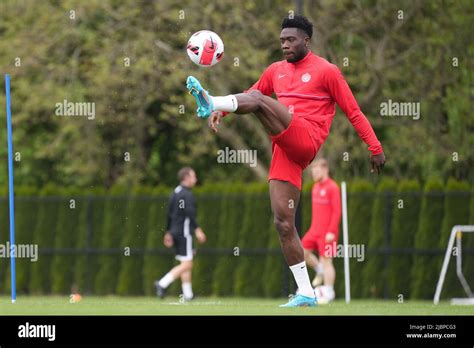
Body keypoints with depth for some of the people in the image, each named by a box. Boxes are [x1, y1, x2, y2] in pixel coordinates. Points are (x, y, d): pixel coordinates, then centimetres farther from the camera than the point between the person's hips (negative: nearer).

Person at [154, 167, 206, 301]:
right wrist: (197, 230, -24)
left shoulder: (175, 193, 15)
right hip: (184, 232, -10)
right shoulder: (186, 194, -12)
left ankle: (188, 294, 10)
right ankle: (162, 284, -18)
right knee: (186, 264, -9)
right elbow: (189, 213, -23)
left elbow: (170, 214, 18)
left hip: (175, 232, 10)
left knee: (186, 264, 11)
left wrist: (168, 233, 22)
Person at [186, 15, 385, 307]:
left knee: (258, 99, -23)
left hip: (306, 140, -7)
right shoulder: (277, 70, 22)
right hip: (285, 151, 7)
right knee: (284, 224, -1)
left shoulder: (326, 71, 4)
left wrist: (375, 148, -2)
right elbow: (247, 96, 31)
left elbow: (353, 111, 2)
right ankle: (306, 294, 2)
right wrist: (221, 111, 12)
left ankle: (210, 101, -51)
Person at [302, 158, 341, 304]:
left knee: (326, 260, -5)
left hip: (327, 232, -8)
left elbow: (337, 211, -15)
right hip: (315, 230, 8)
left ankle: (328, 293, 1)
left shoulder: (332, 187, -12)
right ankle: (320, 271, 19)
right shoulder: (316, 187, 14)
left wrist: (331, 231, -20)